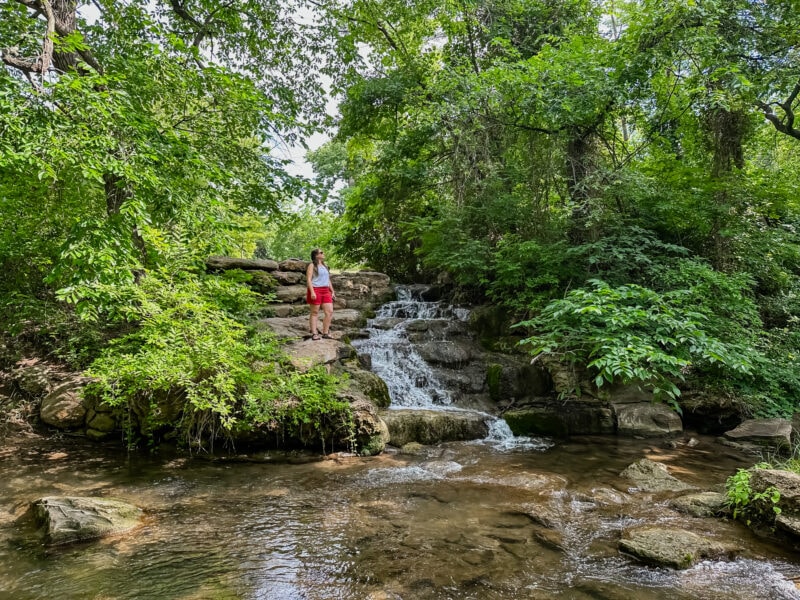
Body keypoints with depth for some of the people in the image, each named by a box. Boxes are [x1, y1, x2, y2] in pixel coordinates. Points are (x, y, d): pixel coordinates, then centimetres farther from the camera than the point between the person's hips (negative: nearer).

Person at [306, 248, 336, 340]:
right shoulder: (312, 266, -1)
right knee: (315, 313, 0)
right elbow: (308, 279, -10)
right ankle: (314, 333, 3)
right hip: (315, 290, -6)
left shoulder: (325, 266, 20)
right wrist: (312, 292, -20)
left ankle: (325, 333, 6)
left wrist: (332, 291, 17)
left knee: (329, 312, -2)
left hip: (325, 291, 6)